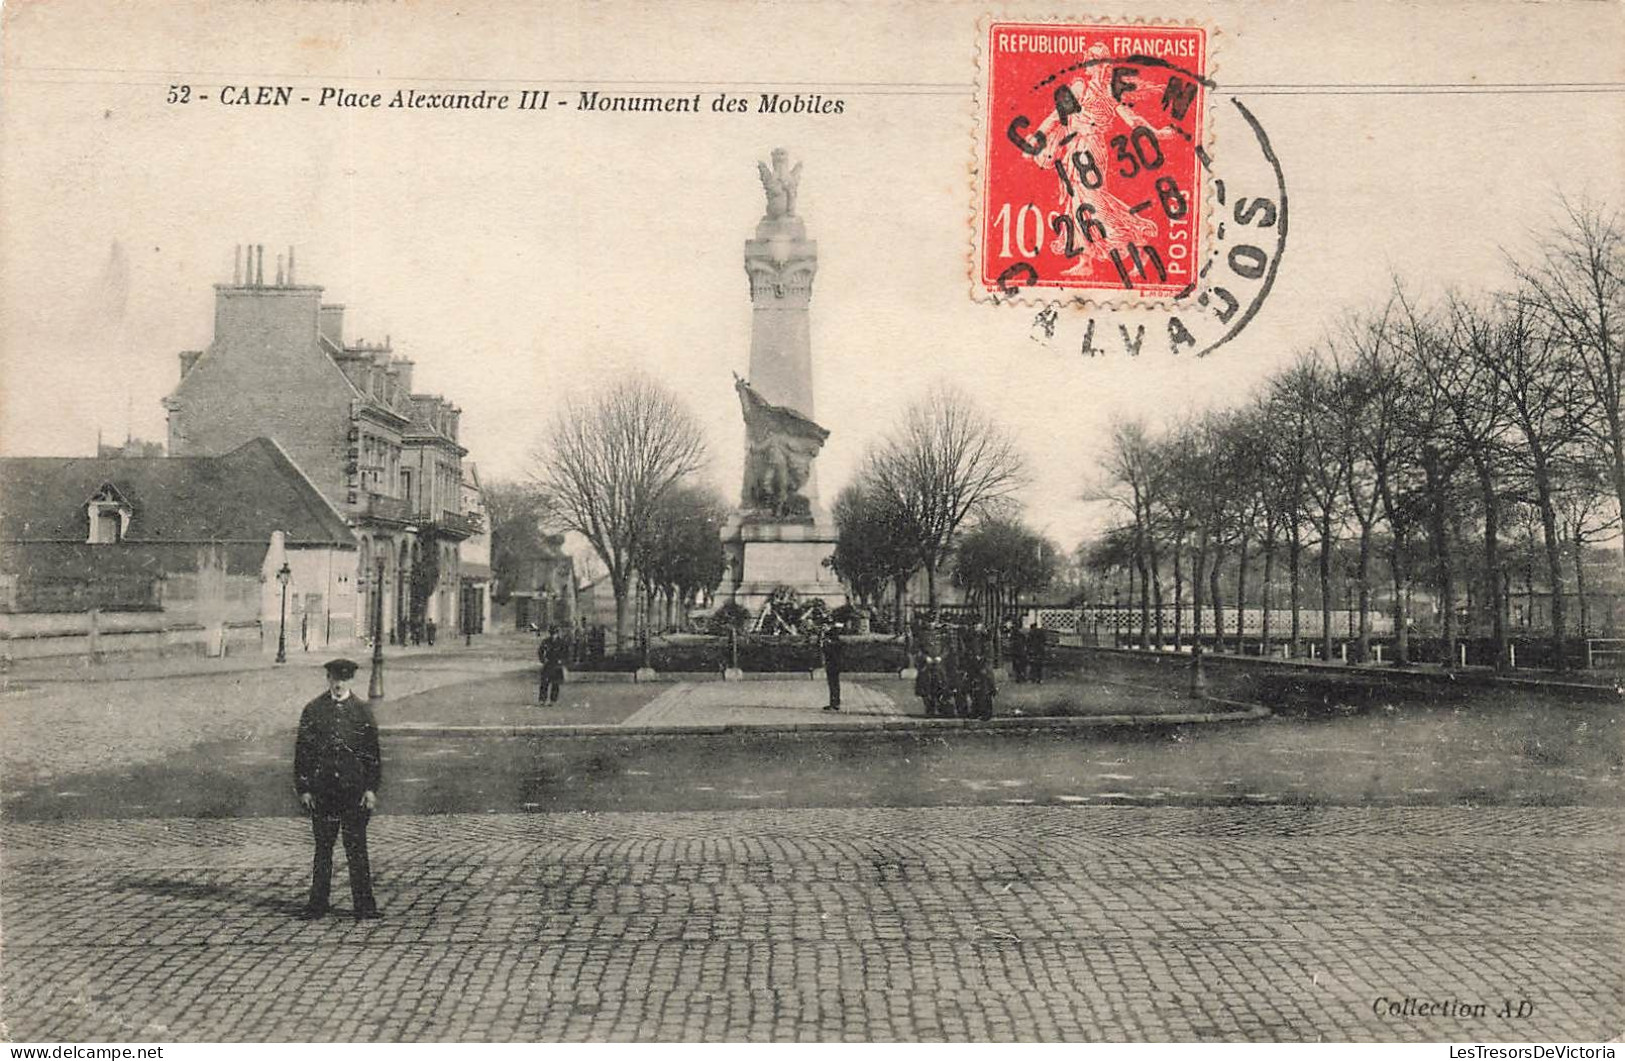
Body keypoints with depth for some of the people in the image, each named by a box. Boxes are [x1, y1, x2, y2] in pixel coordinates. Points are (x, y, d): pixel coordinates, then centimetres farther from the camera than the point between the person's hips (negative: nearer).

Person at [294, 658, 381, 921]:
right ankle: (317, 904, 15)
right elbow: (302, 750, 5)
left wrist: (371, 788, -4)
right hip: (322, 789, 1)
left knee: (356, 847, -1)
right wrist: (303, 788, -2)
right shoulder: (313, 710, 6)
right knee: (323, 847, 7)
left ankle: (364, 905, 4)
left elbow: (372, 751, 4)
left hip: (354, 790, -1)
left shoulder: (361, 710, 5)